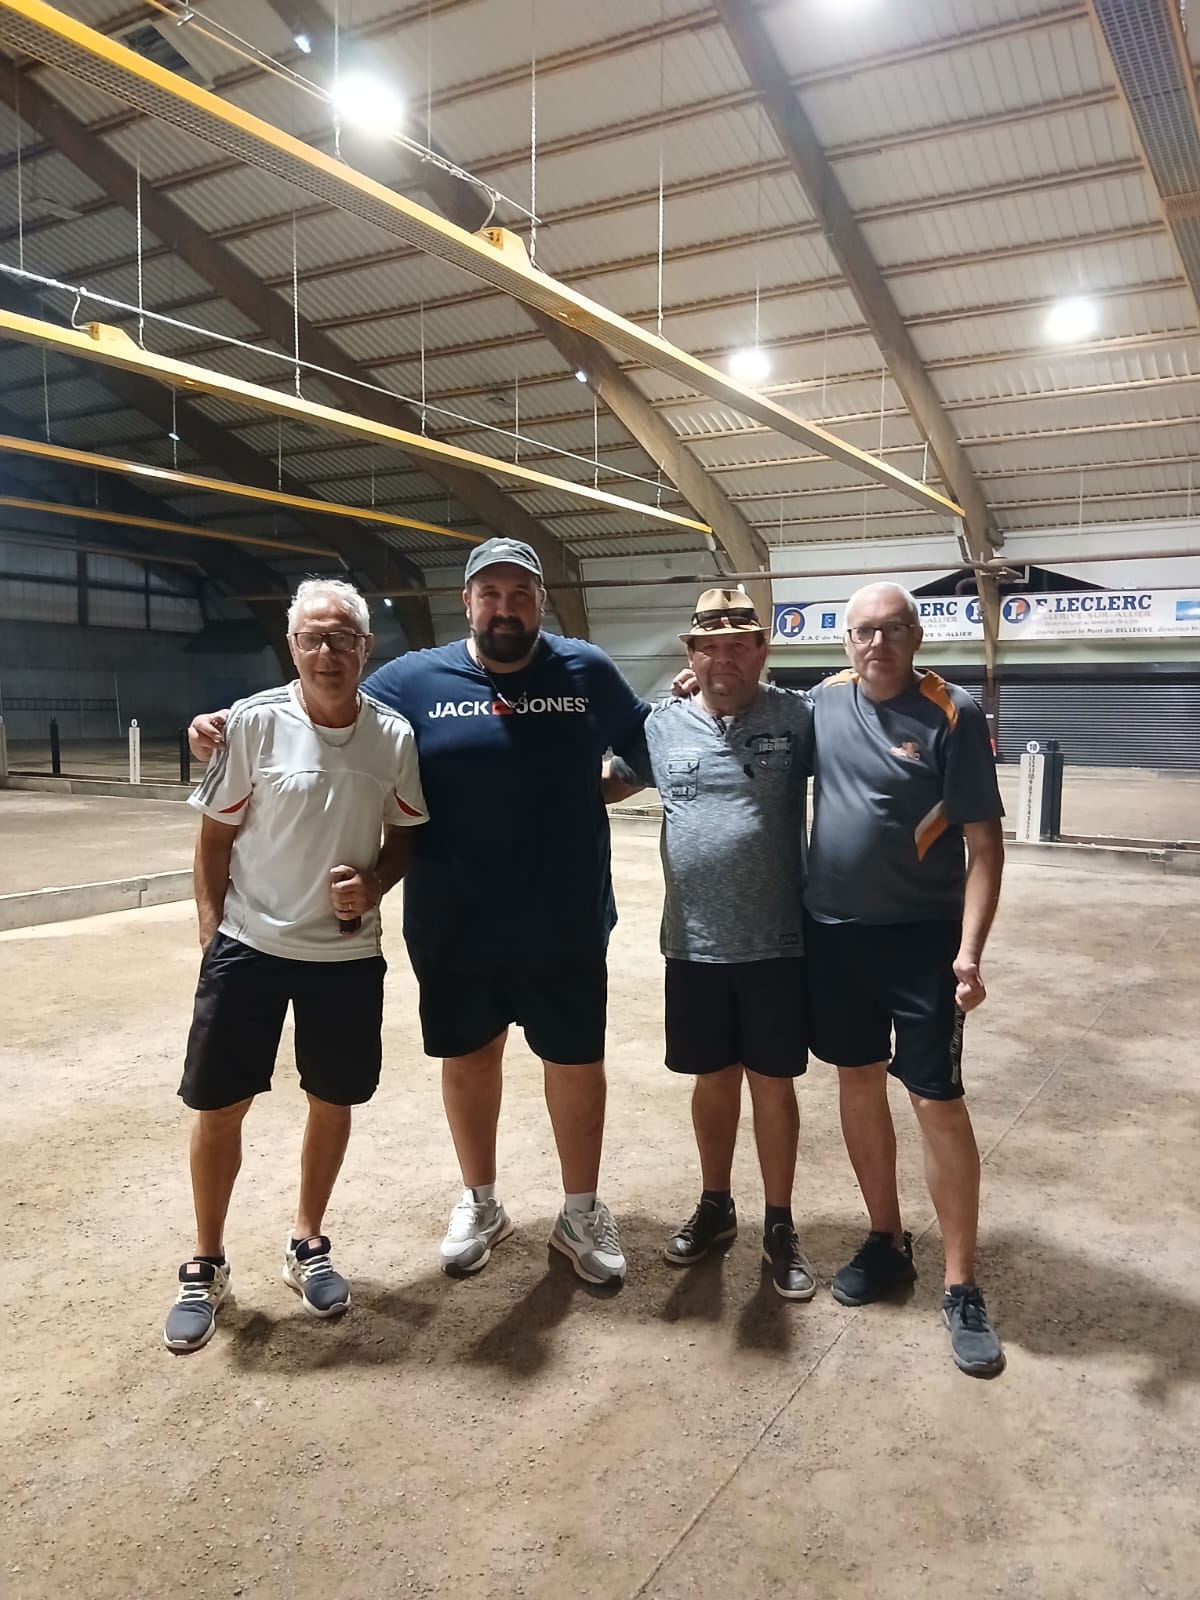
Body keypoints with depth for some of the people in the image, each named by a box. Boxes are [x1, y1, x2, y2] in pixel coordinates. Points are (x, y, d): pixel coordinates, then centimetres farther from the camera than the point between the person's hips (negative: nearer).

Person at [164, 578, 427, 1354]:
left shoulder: (396, 735, -6)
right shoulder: (254, 722, -10)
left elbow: (405, 836, 6)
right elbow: (216, 837, -2)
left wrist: (374, 883, -13)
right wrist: (211, 933, -4)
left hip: (348, 954, 2)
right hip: (248, 946, -1)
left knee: (333, 1101, 14)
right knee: (219, 1107, 6)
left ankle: (308, 1245, 36)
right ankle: (206, 1266, 28)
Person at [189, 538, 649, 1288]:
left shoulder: (588, 671, -2)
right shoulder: (414, 678, -3)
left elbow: (653, 747, 13)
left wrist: (598, 792, -2)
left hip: (564, 924, 0)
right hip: (453, 926, 1)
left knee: (576, 1060, 12)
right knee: (467, 1056, 16)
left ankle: (581, 1211, 34)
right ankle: (481, 1202, 39)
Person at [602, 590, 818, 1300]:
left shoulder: (800, 718, -5)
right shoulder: (662, 726, 4)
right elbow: (605, 783, 17)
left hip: (777, 943, -2)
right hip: (694, 945, 2)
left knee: (773, 1083, 10)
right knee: (714, 1078, 17)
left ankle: (780, 1226, 28)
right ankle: (715, 1206, 37)